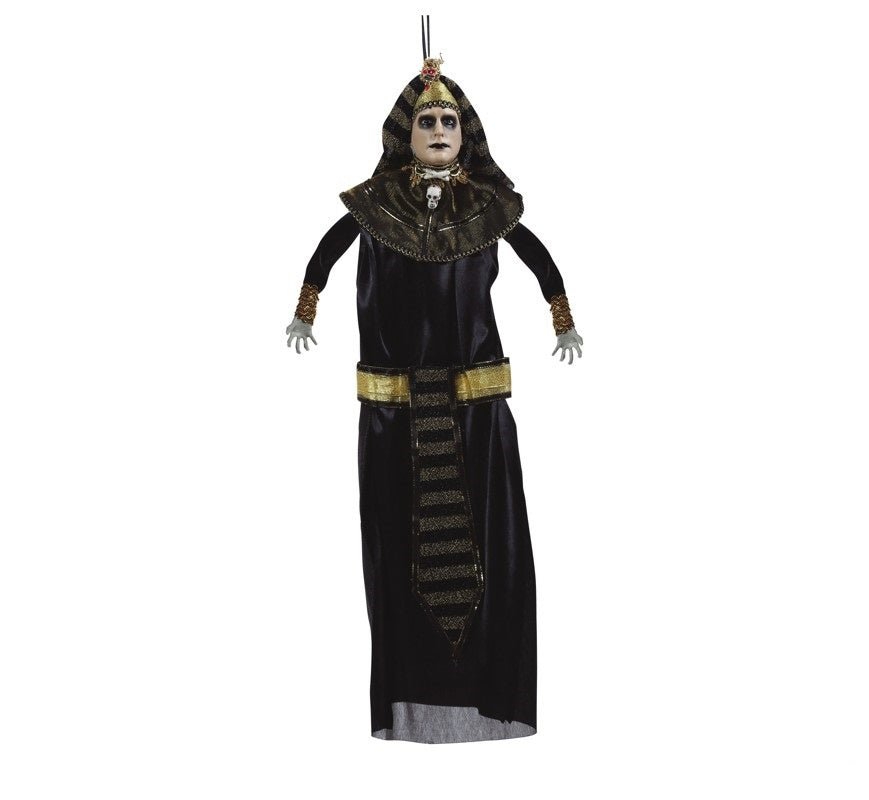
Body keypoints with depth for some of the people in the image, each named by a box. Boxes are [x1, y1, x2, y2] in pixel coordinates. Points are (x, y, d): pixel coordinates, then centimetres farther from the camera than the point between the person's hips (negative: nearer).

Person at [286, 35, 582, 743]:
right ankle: (412, 694, 14)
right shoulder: (374, 205, 1)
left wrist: (564, 320, 31)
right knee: (402, 543, 3)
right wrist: (305, 312, 32)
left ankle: (484, 685, 13)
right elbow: (328, 248, 22)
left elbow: (539, 257, 21)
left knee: (483, 541, 1)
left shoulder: (488, 206, 3)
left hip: (479, 406, 1)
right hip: (392, 411, 0)